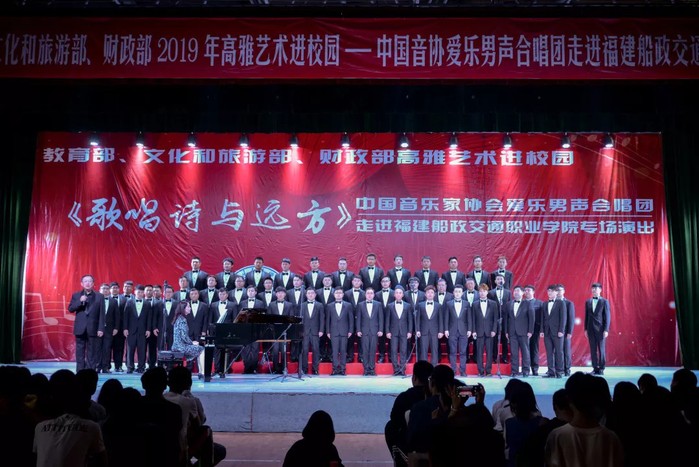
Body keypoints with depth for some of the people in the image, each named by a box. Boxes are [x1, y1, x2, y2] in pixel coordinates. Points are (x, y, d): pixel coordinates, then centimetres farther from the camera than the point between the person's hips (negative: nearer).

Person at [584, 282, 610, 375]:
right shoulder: (588, 302, 10)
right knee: (593, 349, 4)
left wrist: (606, 330, -11)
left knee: (601, 349, 0)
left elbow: (607, 316, -5)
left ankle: (601, 368, 7)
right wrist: (586, 329, 8)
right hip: (591, 329, 4)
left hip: (600, 329, -4)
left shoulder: (604, 301, -2)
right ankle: (595, 368, 9)